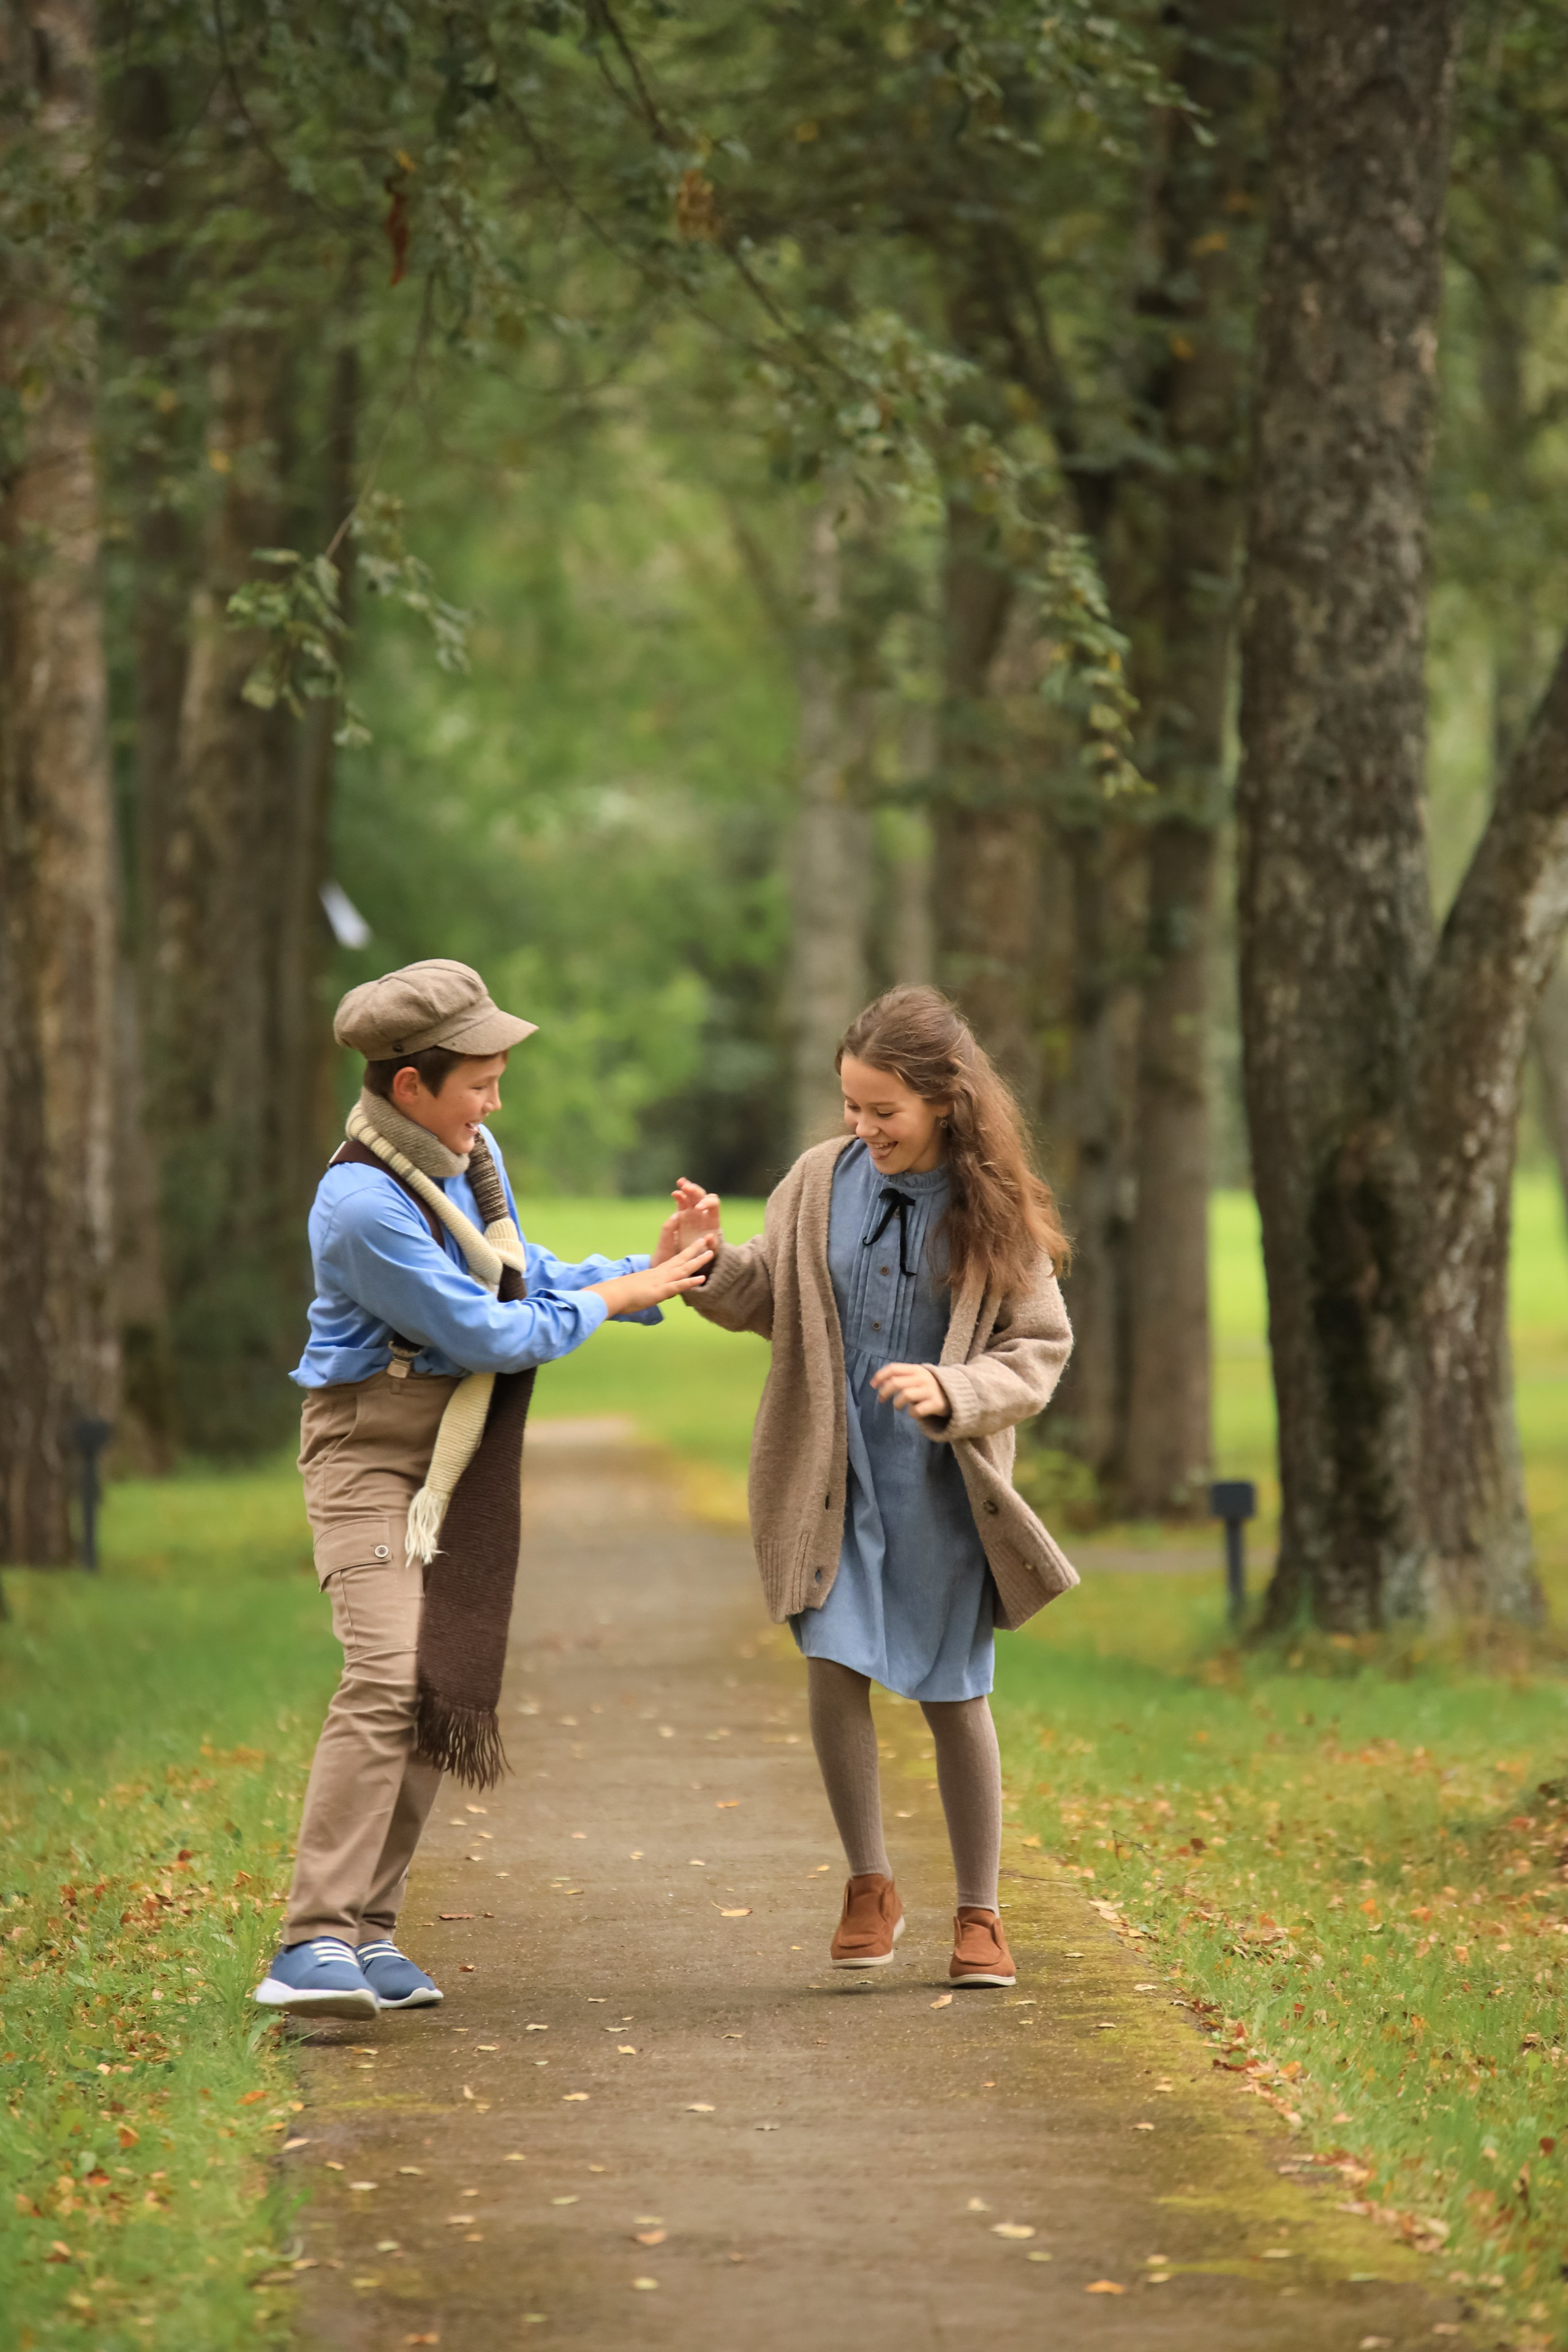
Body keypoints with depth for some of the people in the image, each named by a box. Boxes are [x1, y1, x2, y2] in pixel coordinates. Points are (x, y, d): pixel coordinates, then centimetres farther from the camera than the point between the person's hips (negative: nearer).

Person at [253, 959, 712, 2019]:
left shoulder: (472, 1158, 7)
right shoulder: (363, 1204, -22)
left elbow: (522, 1277, 18)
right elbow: (485, 1333, -18)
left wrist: (648, 1271, 5)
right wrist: (614, 1297, -8)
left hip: (461, 1465, 9)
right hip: (373, 1450, -9)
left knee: (446, 1689, 4)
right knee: (388, 1679, -21)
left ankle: (367, 1932, 8)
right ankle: (316, 1945, -24)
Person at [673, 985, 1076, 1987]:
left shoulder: (997, 1209, -7)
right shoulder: (824, 1180, 0)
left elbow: (1041, 1350, -5)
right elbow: (766, 1301, 8)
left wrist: (953, 1391, -22)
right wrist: (716, 1259, -13)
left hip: (942, 1488, -2)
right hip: (835, 1478, 2)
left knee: (954, 1697, 5)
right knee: (834, 1668, -9)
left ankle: (979, 1912, 19)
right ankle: (871, 1886, 10)